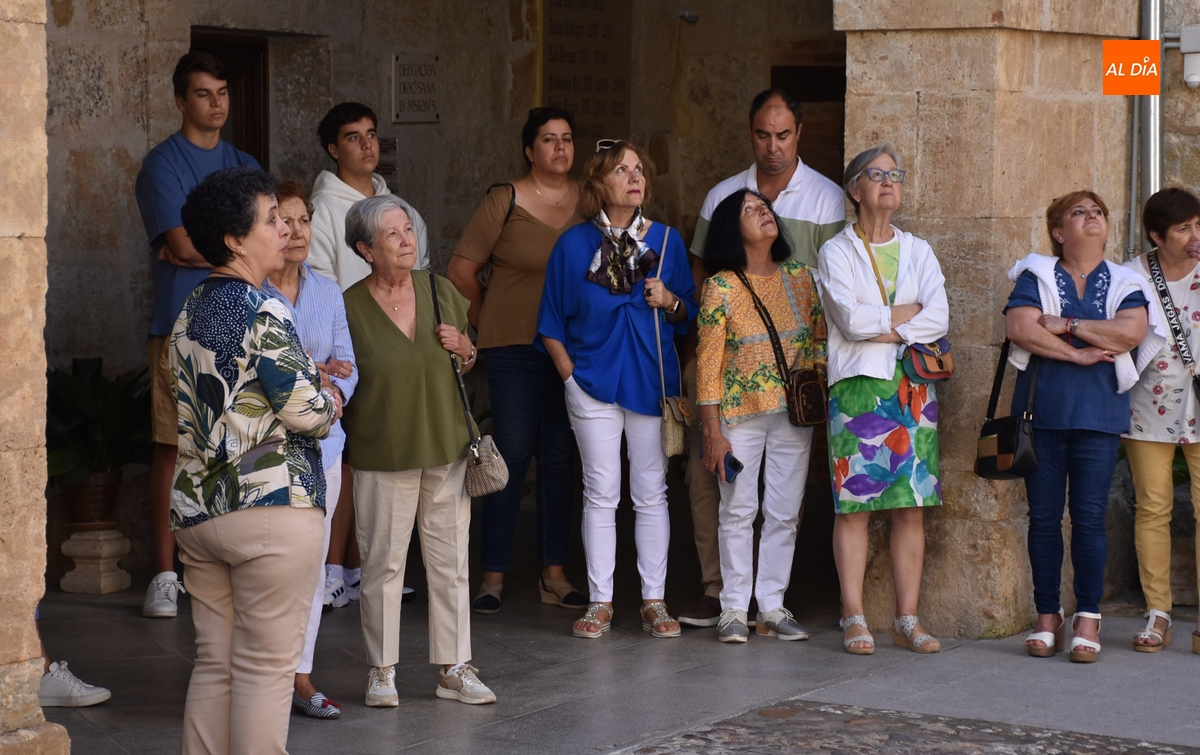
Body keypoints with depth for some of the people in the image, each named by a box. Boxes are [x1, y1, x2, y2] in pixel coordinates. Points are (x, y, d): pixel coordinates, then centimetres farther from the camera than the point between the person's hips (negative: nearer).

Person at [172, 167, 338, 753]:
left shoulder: (190, 313, 12)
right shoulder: (263, 313, -13)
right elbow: (308, 412, -15)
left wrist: (310, 380, 14)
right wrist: (329, 403, 7)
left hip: (197, 510, 8)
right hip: (272, 507, -8)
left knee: (213, 665, 11)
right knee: (265, 668, -2)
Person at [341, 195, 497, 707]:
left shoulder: (440, 290, 4)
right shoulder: (349, 307, -7)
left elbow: (469, 360, 17)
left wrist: (465, 351, -3)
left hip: (447, 448, 3)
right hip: (382, 453, -3)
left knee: (450, 561, 8)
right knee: (383, 563, 3)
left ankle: (455, 668, 16)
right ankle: (382, 670, 15)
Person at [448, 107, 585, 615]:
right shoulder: (505, 201, -4)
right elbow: (462, 270, -1)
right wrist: (487, 324, 4)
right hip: (515, 349, -4)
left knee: (560, 458, 8)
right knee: (512, 455, -4)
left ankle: (554, 574, 16)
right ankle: (493, 577, 3)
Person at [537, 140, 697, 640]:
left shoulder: (666, 240, 6)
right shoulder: (574, 244, 2)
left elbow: (689, 314, 12)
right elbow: (551, 324, 6)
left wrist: (669, 301, -9)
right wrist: (570, 374, -3)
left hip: (652, 383, 1)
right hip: (593, 383, -1)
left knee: (651, 493, 4)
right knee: (600, 493, 1)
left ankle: (654, 602, 10)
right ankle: (600, 603, 8)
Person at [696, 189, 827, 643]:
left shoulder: (800, 278, 8)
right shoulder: (721, 286, -4)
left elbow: (821, 340, 11)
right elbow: (708, 361, -6)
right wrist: (713, 432, -10)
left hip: (794, 414, 3)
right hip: (741, 413, -3)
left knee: (785, 513, 5)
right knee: (738, 511, 0)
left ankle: (772, 607, 13)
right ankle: (734, 609, 8)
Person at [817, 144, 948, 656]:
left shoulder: (918, 251, 16)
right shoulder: (836, 252, 5)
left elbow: (939, 319, 0)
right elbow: (850, 319, -11)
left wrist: (879, 327, -9)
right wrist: (906, 314, -2)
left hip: (913, 387, 3)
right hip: (857, 385, -3)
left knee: (911, 508, 0)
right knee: (853, 506, -6)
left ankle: (907, 619, 3)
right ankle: (854, 619, -2)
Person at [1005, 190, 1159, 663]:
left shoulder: (1124, 283, 10)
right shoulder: (1035, 277, 8)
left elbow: (1131, 331, -9)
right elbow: (1019, 327, -9)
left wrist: (1065, 326, -9)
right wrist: (1078, 353, -13)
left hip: (1098, 414, 0)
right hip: (1042, 410, 0)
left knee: (1090, 517, -2)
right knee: (1044, 517, 3)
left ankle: (1087, 619, 4)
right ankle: (1047, 617, 11)